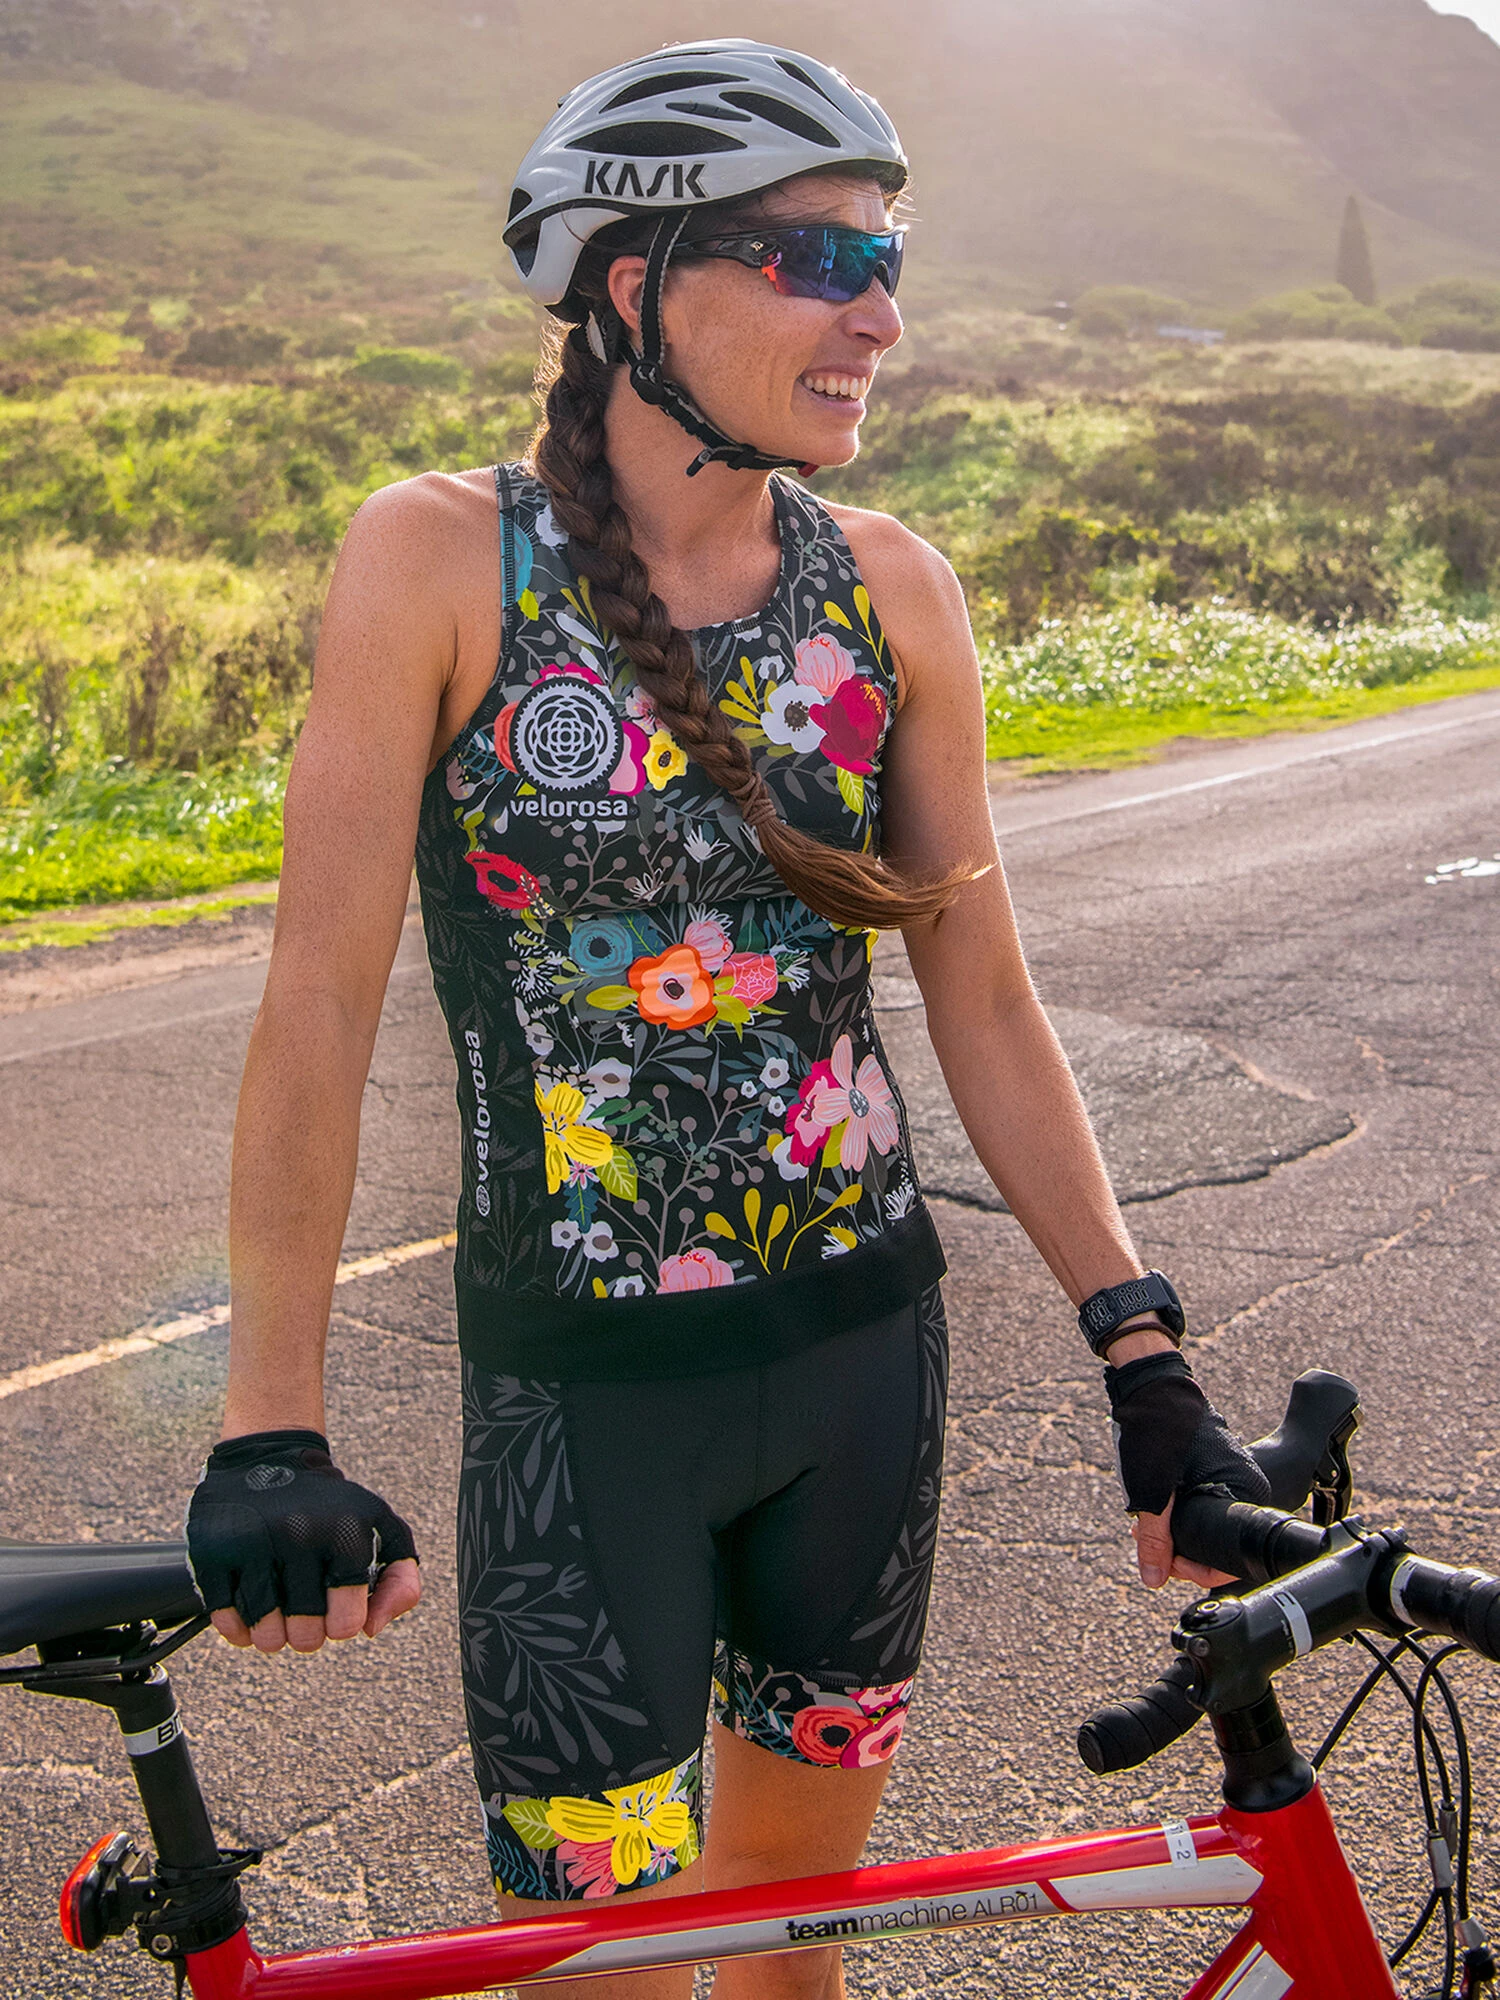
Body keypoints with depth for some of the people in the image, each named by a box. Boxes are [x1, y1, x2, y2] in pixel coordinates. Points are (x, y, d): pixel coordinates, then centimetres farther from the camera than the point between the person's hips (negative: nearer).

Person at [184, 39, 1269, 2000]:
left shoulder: (890, 588, -1)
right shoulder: (441, 557, -10)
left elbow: (982, 995, 3)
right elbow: (323, 994, -13)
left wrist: (1147, 1355, 0)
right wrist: (272, 1428, -17)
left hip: (862, 1348, 4)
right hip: (589, 1389, -3)